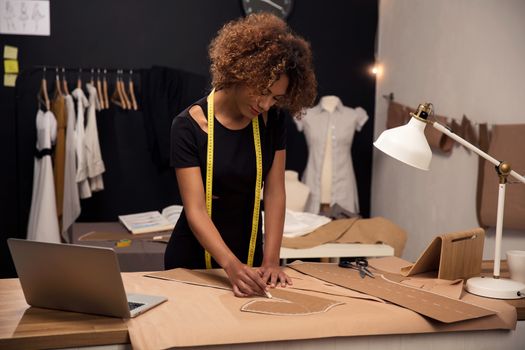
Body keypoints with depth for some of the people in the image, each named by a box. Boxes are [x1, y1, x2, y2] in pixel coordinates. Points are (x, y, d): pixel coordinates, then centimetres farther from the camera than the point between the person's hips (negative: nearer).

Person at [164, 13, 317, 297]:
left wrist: (270, 260, -16)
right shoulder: (189, 125, -19)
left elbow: (274, 191, -8)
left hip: (249, 256, 4)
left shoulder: (272, 121, -7)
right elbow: (195, 209, -25)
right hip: (193, 261, -3)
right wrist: (231, 265, -37)